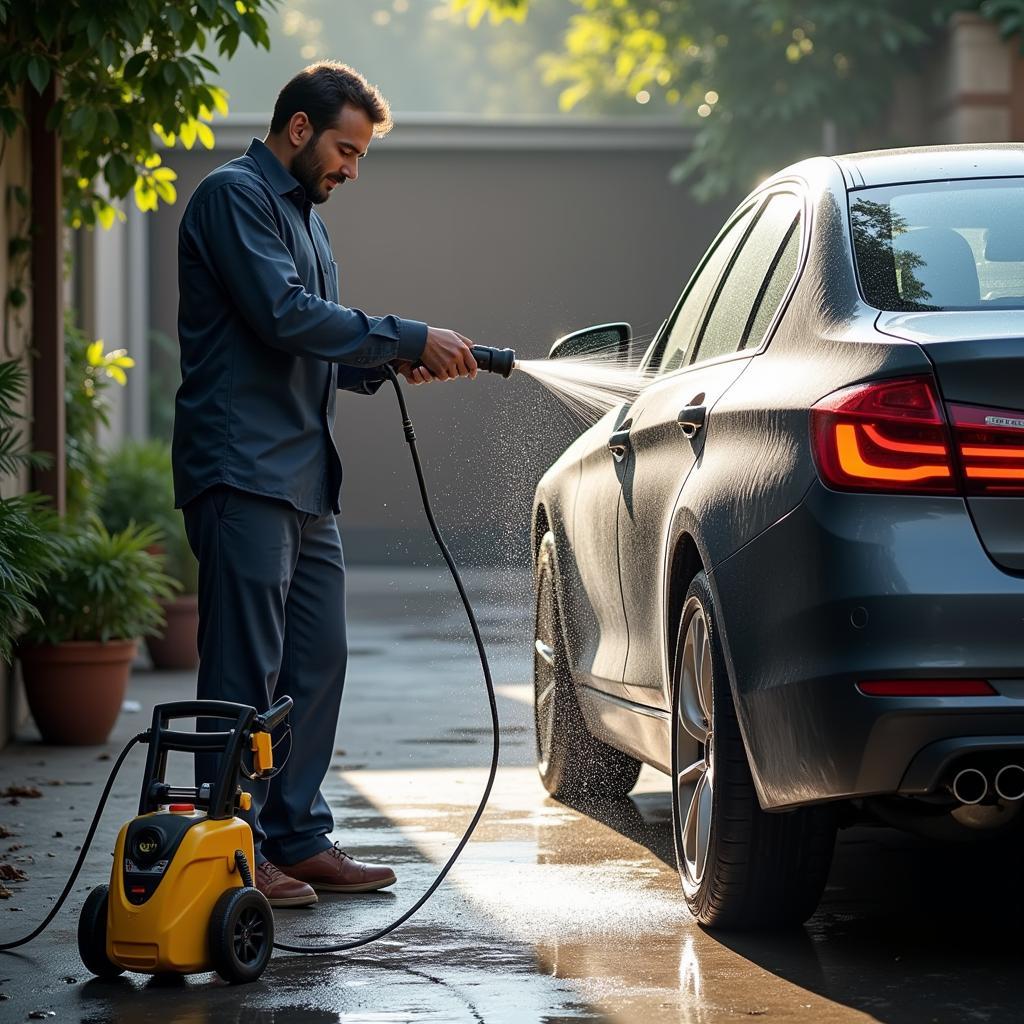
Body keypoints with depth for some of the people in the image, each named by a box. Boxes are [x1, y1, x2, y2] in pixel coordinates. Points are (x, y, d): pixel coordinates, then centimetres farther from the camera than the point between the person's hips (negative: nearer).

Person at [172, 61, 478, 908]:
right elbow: (284, 317, -19)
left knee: (317, 661, 10)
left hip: (305, 481, 10)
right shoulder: (235, 196, -8)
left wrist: (391, 365, 8)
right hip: (243, 472, -10)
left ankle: (298, 838, 16)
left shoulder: (304, 218, 23)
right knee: (245, 671, -8)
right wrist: (408, 339, -14)